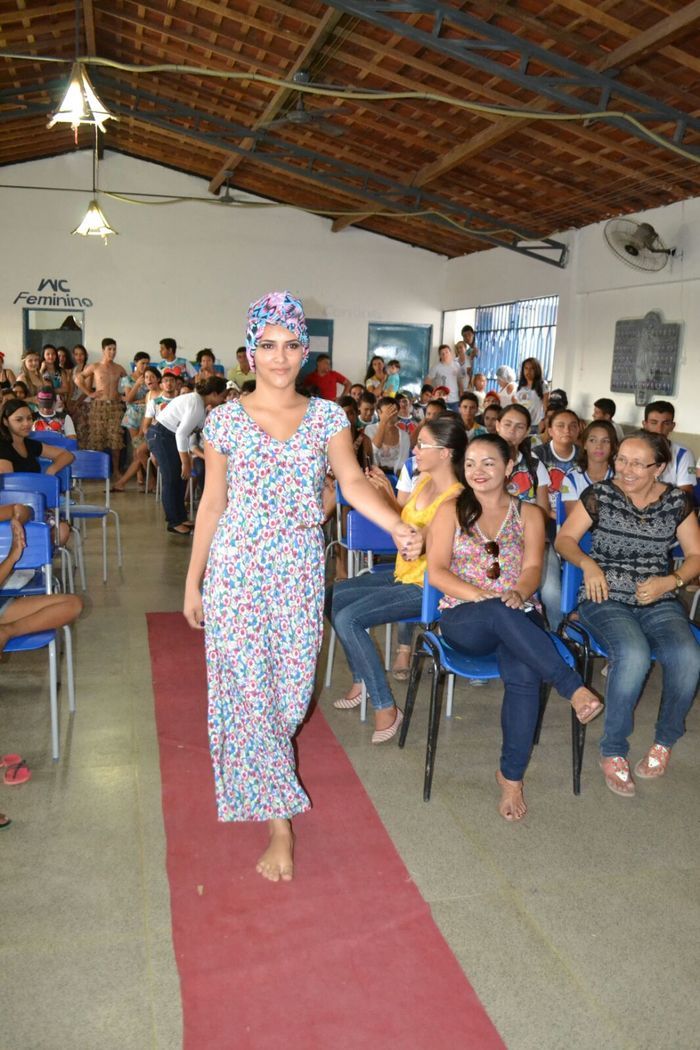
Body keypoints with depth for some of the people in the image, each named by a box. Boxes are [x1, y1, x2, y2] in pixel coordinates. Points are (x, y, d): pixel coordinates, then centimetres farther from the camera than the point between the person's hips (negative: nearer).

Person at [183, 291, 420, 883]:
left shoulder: (327, 416, 3)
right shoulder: (226, 419, 0)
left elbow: (353, 482, -8)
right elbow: (212, 504, 4)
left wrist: (397, 526, -26)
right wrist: (193, 580, 5)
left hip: (301, 571, 2)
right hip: (237, 568, -1)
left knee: (292, 685, 9)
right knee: (248, 687, -1)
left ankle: (253, 772, 40)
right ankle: (278, 820, 11)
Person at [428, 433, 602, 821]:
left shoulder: (529, 515, 15)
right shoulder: (452, 511, 12)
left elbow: (533, 568, 0)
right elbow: (436, 572, -1)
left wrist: (518, 593, -25)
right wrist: (484, 597, -17)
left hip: (519, 617, 1)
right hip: (462, 619, -1)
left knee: (524, 673, -32)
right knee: (500, 612, -38)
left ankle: (512, 775, -19)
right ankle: (574, 688, -33)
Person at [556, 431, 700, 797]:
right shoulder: (599, 495, -1)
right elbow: (565, 538, 3)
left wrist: (670, 581, -9)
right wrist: (587, 563, -16)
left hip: (660, 601, 3)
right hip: (606, 599, -2)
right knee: (634, 654, -33)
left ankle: (665, 740, 2)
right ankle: (613, 751, -13)